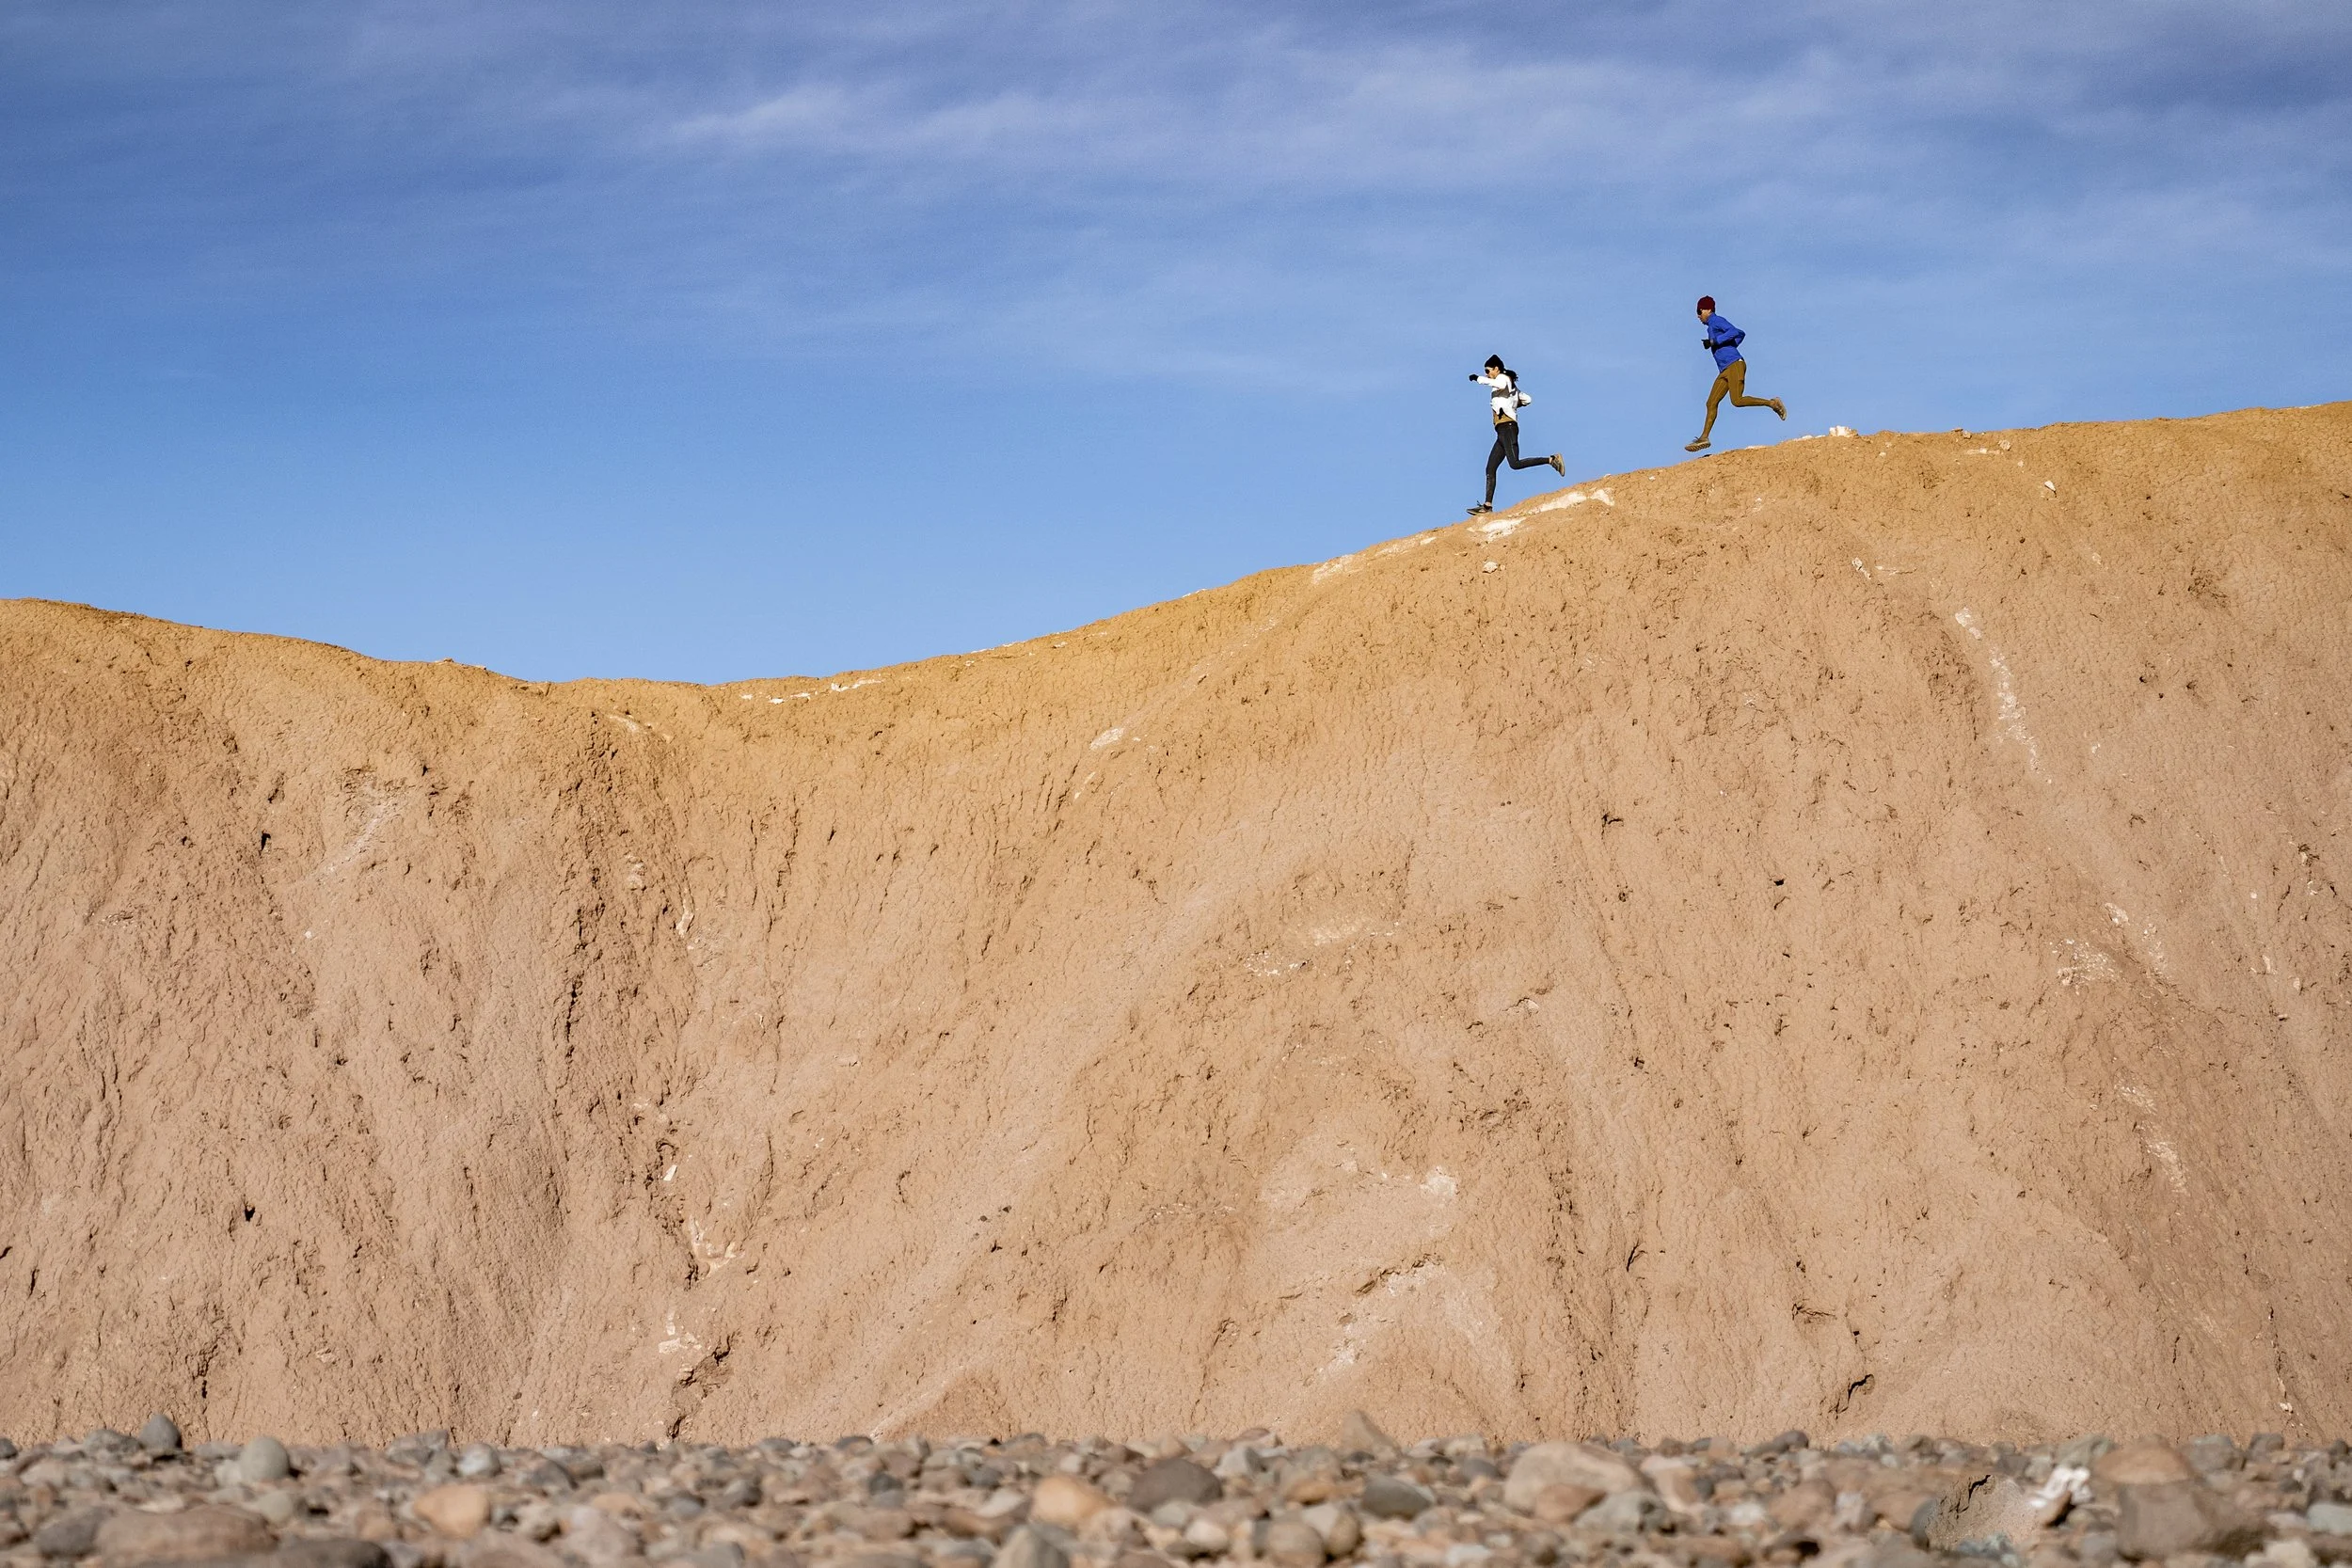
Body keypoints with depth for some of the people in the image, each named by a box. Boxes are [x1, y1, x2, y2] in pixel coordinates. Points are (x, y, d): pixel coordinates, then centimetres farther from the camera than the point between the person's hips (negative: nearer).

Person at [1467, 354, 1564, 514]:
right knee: (1490, 469, 5)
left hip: (1507, 426, -10)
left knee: (1515, 464, -23)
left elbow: (1500, 384, -25)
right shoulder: (1511, 385, 27)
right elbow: (1527, 399, 31)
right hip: (1502, 432, 10)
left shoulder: (1503, 378, 1)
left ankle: (1552, 460, -19)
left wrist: (1479, 379, -16)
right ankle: (1487, 505, 1)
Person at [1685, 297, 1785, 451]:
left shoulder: (1716, 321, 0)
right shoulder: (1711, 327, 27)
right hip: (1724, 371, 10)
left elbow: (1734, 332, -19)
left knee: (1737, 401, -23)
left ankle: (1772, 403, -11)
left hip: (1735, 365, -10)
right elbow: (1741, 334, 36)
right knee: (1711, 403, 1)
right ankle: (1704, 438, -4)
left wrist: (1714, 342, -16)